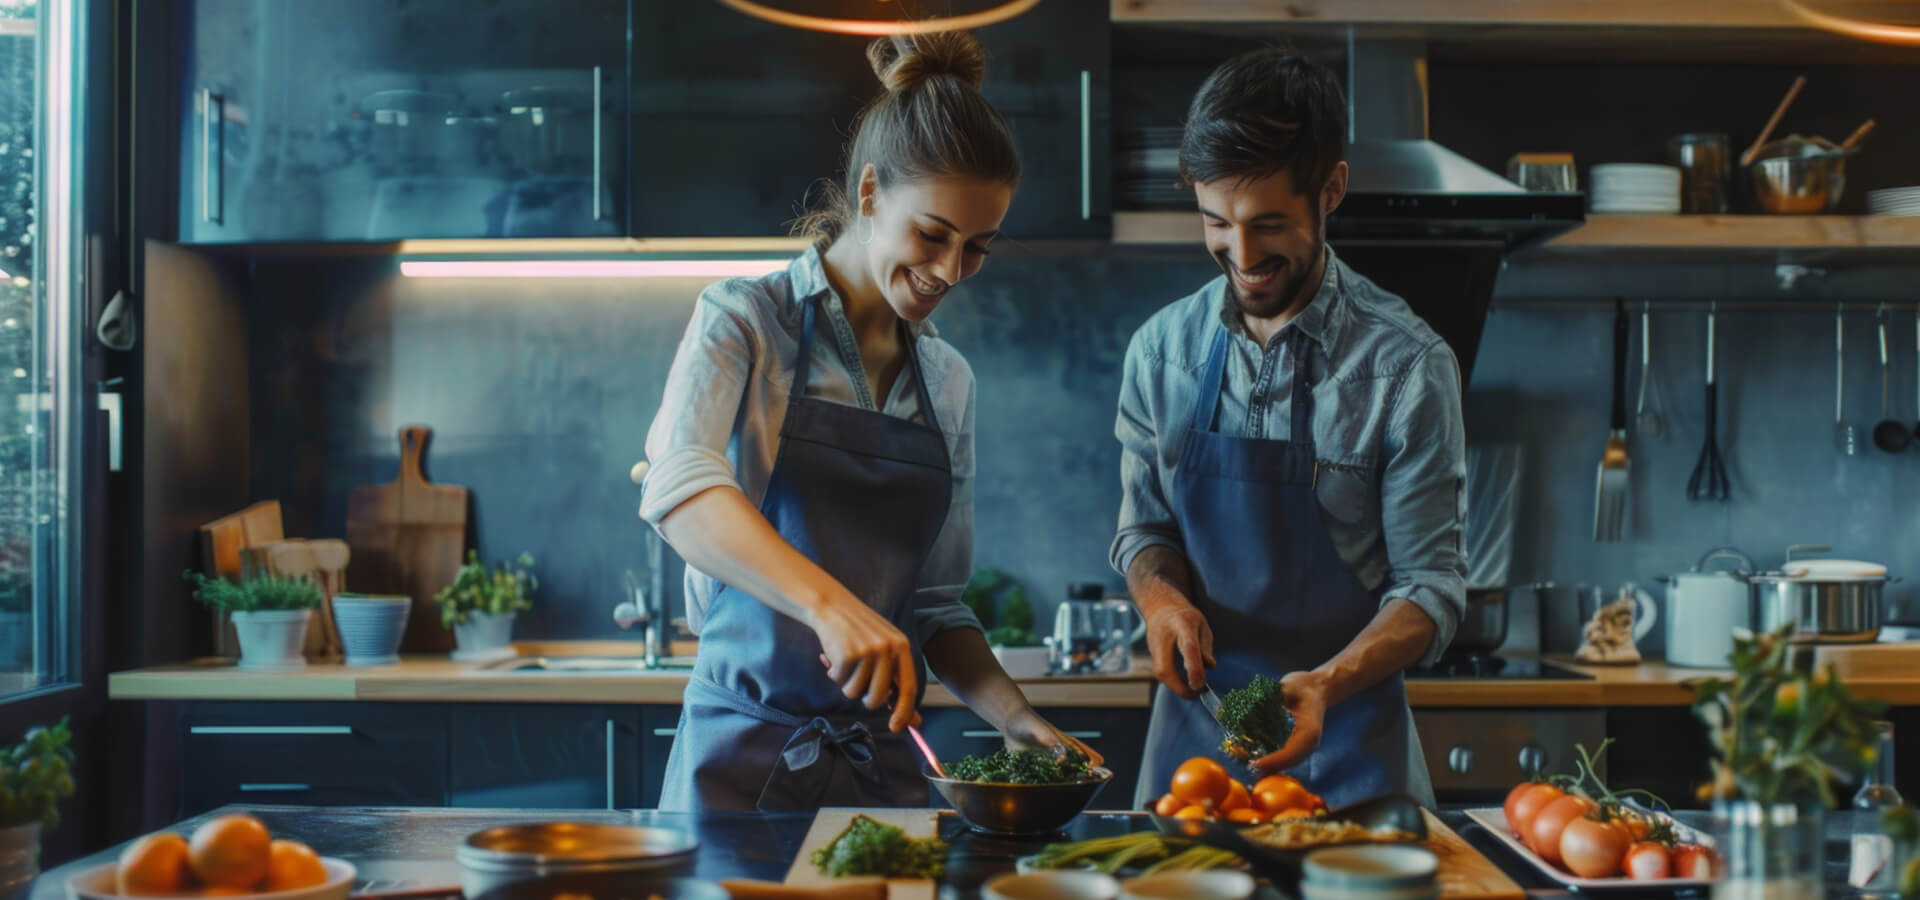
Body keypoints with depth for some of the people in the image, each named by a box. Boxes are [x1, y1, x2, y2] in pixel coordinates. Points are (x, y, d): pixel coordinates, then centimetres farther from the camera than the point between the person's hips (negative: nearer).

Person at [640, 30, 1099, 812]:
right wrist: (829, 602, -40)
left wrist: (1015, 717, -3)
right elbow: (677, 487, -25)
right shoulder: (745, 322, -6)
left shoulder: (947, 381, 11)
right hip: (745, 763, -4)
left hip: (885, 767, 5)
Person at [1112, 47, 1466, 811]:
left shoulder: (1408, 367, -12)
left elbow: (1431, 584, -10)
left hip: (1345, 741, -3)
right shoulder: (1162, 351, -1)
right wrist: (1162, 597, -13)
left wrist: (1328, 682, -27)